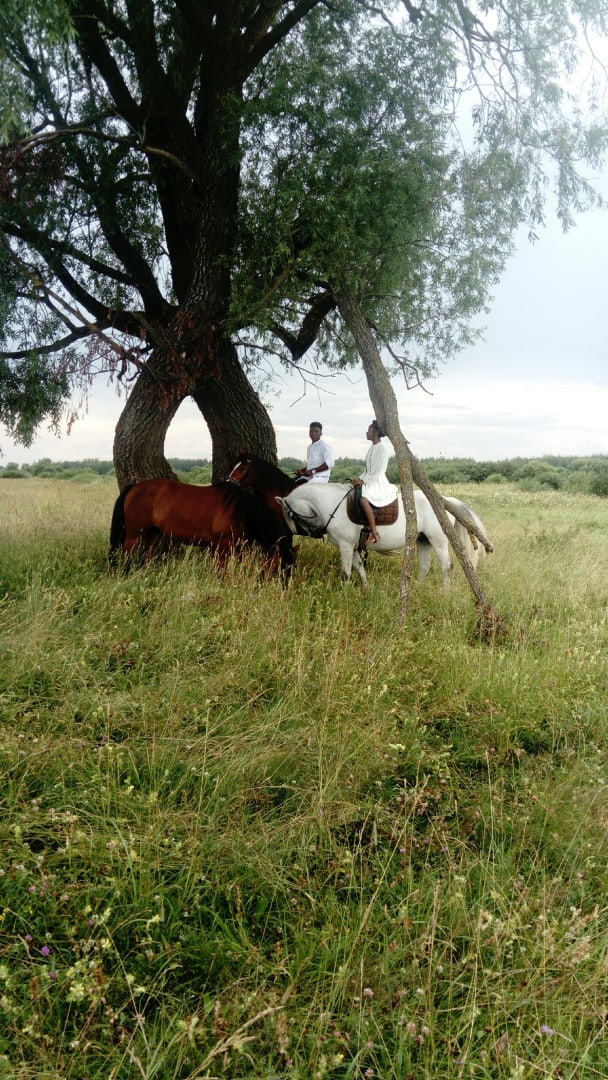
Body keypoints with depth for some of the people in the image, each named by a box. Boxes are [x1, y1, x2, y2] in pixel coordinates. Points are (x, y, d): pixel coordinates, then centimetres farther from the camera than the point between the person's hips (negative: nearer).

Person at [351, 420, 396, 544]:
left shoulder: (382, 447, -10)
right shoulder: (372, 447, 16)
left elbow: (379, 471, -16)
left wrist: (364, 480, -17)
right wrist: (359, 479, 3)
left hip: (378, 482, -10)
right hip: (369, 481, 10)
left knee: (364, 499, -34)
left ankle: (374, 533, -31)